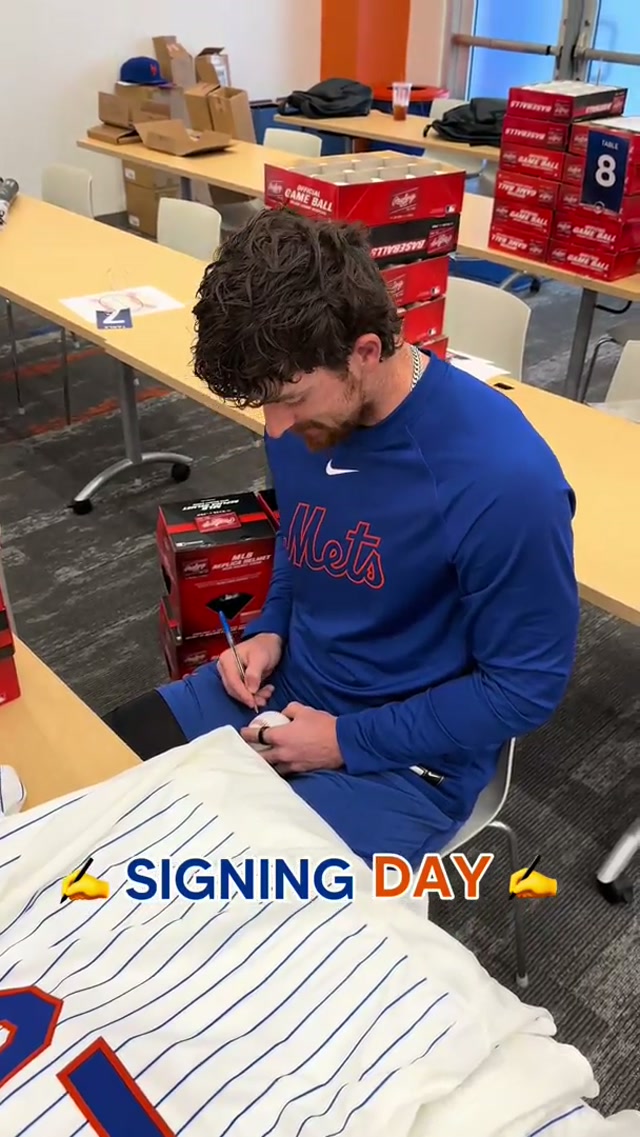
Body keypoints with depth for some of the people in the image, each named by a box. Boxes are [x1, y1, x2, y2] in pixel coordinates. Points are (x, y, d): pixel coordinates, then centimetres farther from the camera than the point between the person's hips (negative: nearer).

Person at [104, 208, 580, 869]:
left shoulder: (504, 479, -30)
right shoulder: (304, 417, -8)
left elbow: (526, 687, -19)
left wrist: (348, 742, -17)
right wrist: (270, 627, -4)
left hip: (406, 757, -6)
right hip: (280, 684, 7)